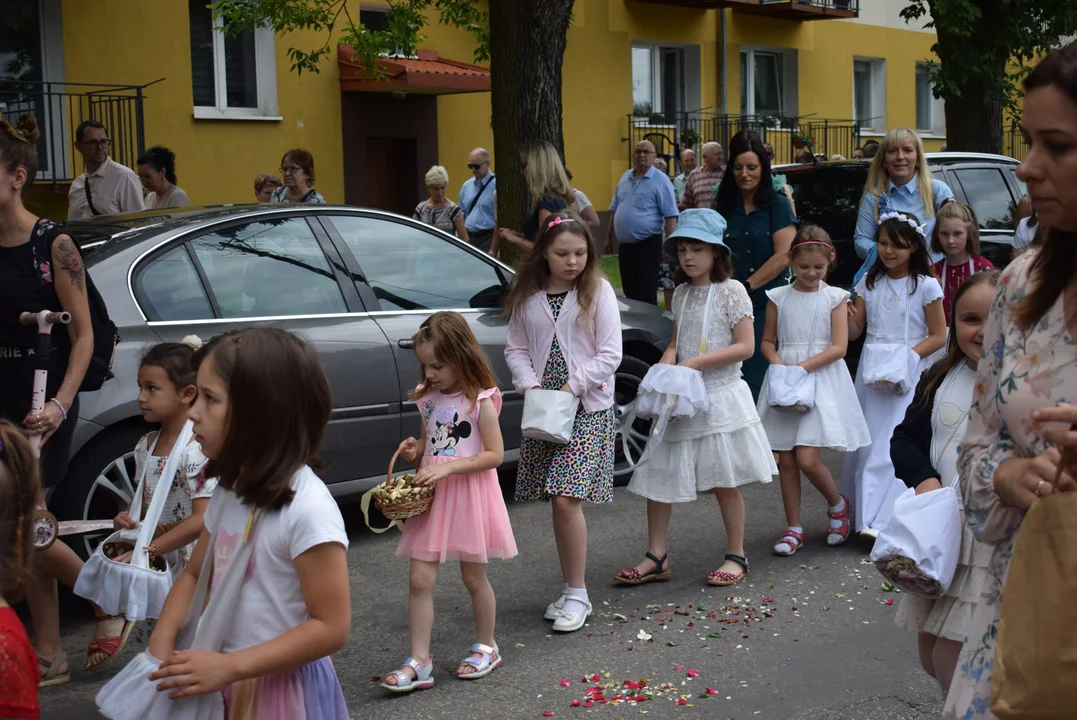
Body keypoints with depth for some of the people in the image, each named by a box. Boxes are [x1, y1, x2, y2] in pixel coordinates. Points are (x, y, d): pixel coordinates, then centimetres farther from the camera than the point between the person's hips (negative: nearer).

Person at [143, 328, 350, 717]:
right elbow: (194, 575, 13)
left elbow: (331, 628, -22)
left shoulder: (307, 508, -23)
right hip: (227, 686, 7)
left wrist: (229, 666, -24)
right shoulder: (229, 491, 2)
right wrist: (162, 642, -5)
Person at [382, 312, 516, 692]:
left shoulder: (480, 401, -12)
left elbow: (495, 454, -15)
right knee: (420, 580, -1)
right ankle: (419, 661, 3)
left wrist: (447, 467, -22)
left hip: (469, 496, -5)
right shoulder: (427, 397, 7)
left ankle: (487, 647, 29)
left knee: (474, 577, 9)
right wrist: (415, 450, -3)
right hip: (431, 497, 5)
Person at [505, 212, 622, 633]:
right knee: (557, 502, 8)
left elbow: (610, 355, -7)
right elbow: (516, 349, 9)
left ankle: (578, 595, -2)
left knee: (567, 499, -13)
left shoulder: (598, 292, -4)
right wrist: (530, 386, -8)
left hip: (587, 408, -4)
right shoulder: (527, 297, 7)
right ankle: (571, 588, 21)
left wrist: (571, 387, -14)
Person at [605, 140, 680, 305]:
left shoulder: (660, 181, -9)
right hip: (625, 246, 6)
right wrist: (609, 237, 18)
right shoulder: (625, 177, 11)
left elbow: (670, 215, -12)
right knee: (629, 292, 13)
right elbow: (614, 209, 20)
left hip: (648, 246, -6)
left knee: (647, 294, -3)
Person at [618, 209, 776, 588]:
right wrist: (666, 365, -6)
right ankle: (656, 557, 13)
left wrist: (697, 363, -19)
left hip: (720, 395, -6)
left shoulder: (731, 291, -8)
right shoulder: (682, 294, 11)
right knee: (657, 476, 4)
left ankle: (736, 556, 16)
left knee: (724, 481, 2)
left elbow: (745, 346, -13)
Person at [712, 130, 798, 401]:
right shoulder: (724, 206, 11)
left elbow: (784, 256, -8)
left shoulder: (778, 205, 1)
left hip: (768, 307, -3)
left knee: (760, 381, -4)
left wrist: (746, 287, -10)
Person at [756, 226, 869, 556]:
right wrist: (779, 364, -9)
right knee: (786, 460, 2)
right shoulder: (778, 297, 7)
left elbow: (839, 347, -6)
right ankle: (794, 528, 14)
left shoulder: (835, 297, 1)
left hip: (821, 378, -3)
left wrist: (803, 366, -16)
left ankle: (838, 504, 16)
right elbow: (767, 341, 11)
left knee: (807, 459, -13)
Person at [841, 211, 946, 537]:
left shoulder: (926, 286, -3)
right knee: (864, 442, 5)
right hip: (871, 372, 4)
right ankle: (862, 513, 15)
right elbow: (855, 331, 8)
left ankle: (883, 520, -12)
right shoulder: (869, 283, 8)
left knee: (896, 445, -11)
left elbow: (938, 336, -3)